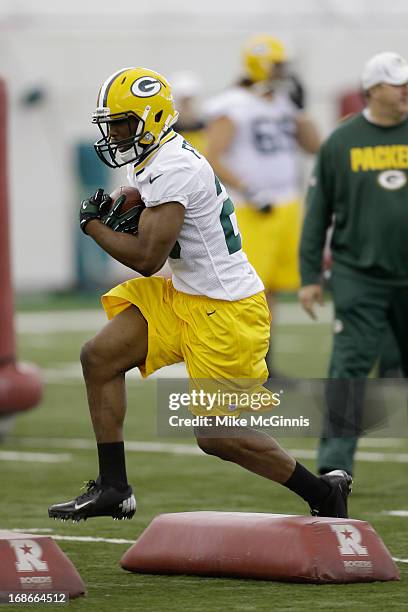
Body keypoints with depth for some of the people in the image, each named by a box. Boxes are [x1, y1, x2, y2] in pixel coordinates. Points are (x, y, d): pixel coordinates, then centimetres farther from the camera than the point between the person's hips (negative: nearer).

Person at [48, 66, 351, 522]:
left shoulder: (172, 168, -22)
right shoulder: (156, 163, 9)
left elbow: (147, 258, -23)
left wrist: (94, 225, -8)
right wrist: (119, 219, -1)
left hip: (226, 310, -10)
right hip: (183, 297, 10)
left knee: (217, 437, -3)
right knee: (99, 357, 2)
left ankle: (324, 494, 14)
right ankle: (113, 490, 7)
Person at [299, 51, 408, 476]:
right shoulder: (341, 142, 1)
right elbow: (318, 212, 6)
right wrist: (309, 276, 3)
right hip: (358, 276, -2)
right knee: (350, 365, -10)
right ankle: (335, 462, -10)